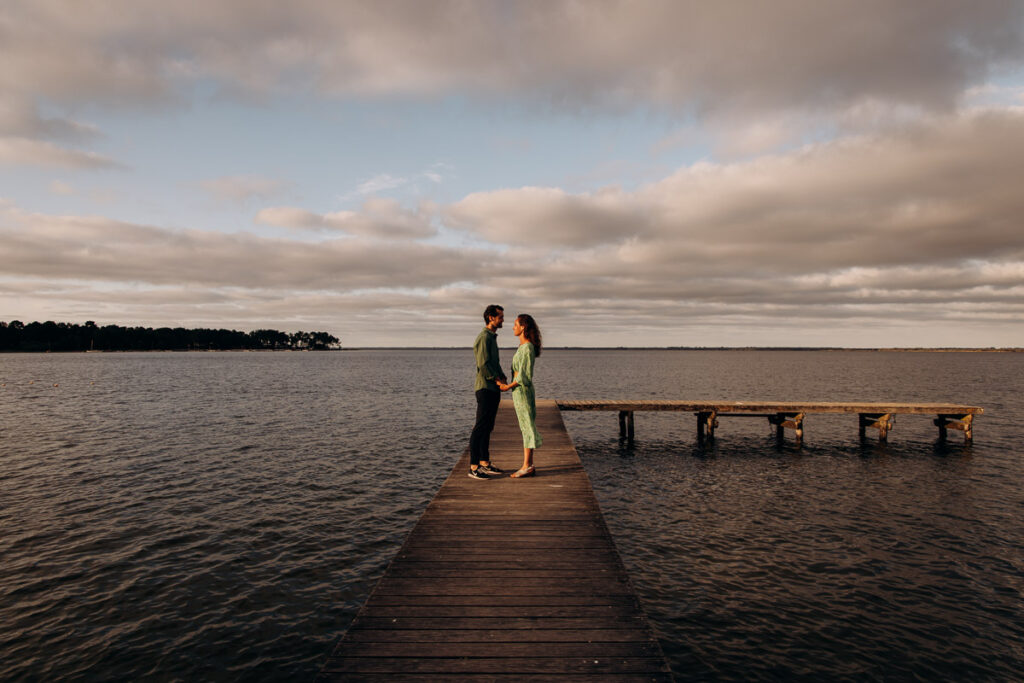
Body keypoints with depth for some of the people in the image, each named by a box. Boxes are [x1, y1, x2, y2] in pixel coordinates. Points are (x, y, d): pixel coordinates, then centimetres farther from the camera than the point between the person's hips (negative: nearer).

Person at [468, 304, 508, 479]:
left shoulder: (492, 337, 19)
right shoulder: (484, 337, -13)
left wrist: (503, 377, 8)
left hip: (494, 389, 10)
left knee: (488, 427, 13)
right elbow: (483, 365, -21)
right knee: (480, 428, -8)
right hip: (485, 388, -10)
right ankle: (473, 467, -5)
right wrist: (498, 380, -13)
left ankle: (485, 463, 20)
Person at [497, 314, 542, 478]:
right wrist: (511, 387, 19)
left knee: (527, 427, -5)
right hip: (519, 391, 10)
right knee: (526, 427, 9)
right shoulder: (523, 346, 13)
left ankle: (527, 466, -1)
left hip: (522, 390, -10)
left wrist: (508, 387, -11)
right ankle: (529, 466, 13)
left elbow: (524, 376, -19)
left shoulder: (527, 348, -16)